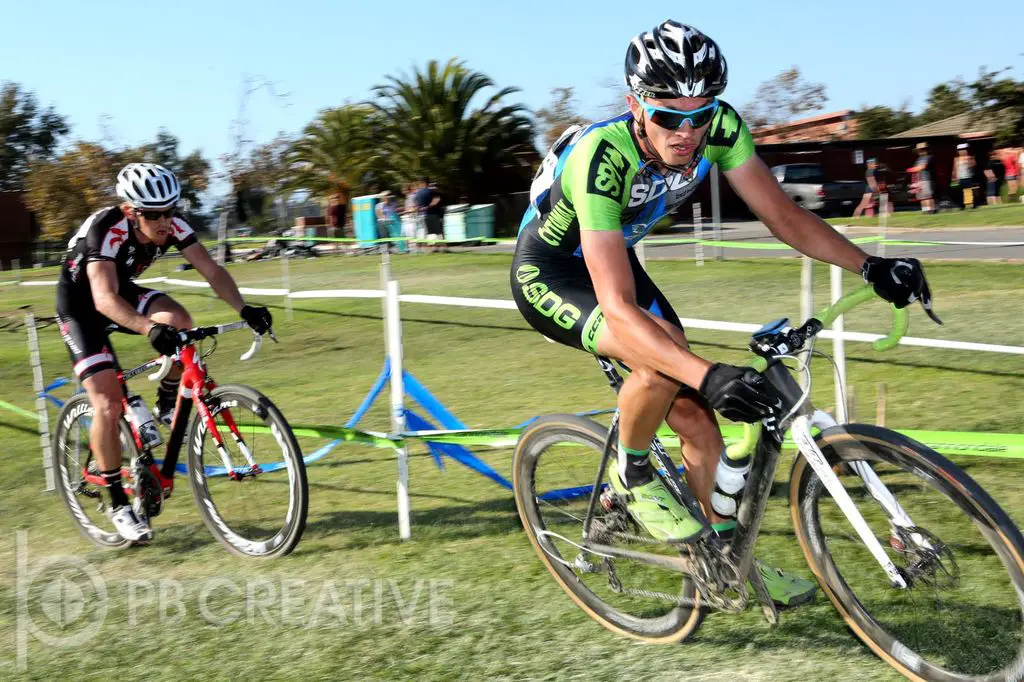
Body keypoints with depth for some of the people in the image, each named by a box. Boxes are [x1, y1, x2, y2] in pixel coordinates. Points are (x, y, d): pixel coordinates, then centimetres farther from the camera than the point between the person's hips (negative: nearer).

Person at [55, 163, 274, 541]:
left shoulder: (172, 226, -19)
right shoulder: (106, 229, -35)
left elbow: (210, 269, -21)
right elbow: (105, 299, -46)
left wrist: (244, 308, -38)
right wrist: (151, 329, -62)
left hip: (123, 290, 5)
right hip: (81, 305, -5)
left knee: (179, 320, -26)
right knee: (108, 405, -15)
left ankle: (167, 406, 1)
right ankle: (118, 503, -1)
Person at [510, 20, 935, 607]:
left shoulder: (719, 128, -22)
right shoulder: (600, 157, -39)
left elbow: (782, 214, -11)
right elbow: (618, 307, -45)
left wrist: (870, 265, -24)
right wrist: (710, 376, -56)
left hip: (616, 256, 6)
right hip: (549, 273, -6)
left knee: (695, 412, 0)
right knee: (663, 354, -33)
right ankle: (632, 477, -5)